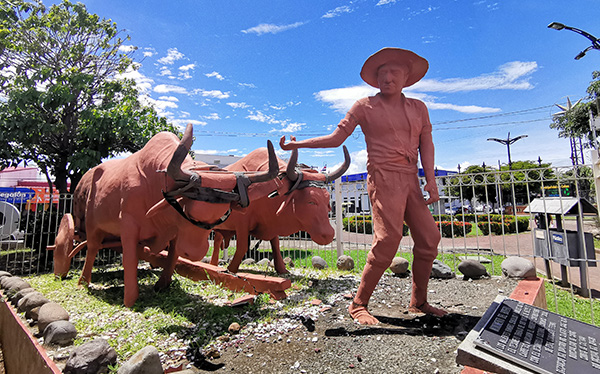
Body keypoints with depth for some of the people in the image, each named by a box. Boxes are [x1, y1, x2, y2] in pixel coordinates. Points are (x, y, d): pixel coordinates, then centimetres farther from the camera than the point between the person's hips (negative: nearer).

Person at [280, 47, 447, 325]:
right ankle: (359, 304, -5)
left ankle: (418, 302, 19)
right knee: (387, 238, -18)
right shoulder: (365, 106, 5)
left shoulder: (418, 108, 18)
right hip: (383, 177, -6)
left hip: (411, 181, 6)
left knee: (428, 238, 3)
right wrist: (298, 143, -6)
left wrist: (431, 179, 0)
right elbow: (336, 138, 3)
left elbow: (426, 144, 13)